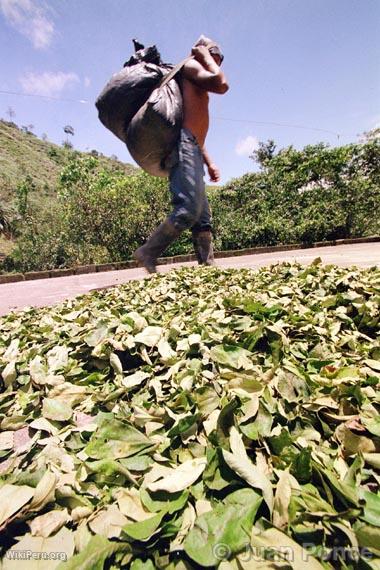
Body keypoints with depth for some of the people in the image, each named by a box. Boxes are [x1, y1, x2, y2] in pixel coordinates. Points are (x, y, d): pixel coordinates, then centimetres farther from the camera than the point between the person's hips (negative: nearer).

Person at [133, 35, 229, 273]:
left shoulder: (200, 91, 35)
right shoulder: (191, 65, 10)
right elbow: (222, 85, -6)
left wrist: (209, 162, 21)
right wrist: (206, 56, 11)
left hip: (192, 149, 10)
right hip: (183, 146, -10)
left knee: (203, 216, 1)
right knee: (189, 209, -25)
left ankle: (209, 266, 0)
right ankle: (148, 253, -18)